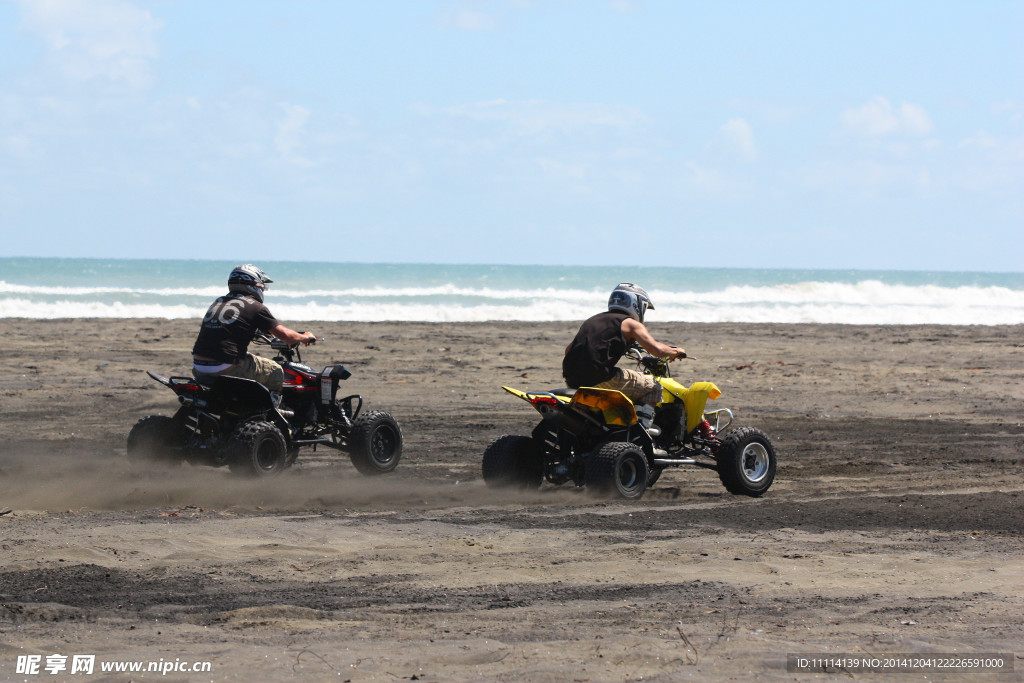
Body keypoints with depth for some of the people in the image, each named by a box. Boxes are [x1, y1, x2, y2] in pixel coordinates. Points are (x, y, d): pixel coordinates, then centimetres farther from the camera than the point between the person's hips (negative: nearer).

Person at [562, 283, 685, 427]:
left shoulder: (591, 320, 25)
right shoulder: (631, 323, 5)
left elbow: (568, 349, 31)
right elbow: (657, 350, -6)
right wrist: (675, 351, 15)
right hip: (602, 380, -7)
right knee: (653, 388, 10)